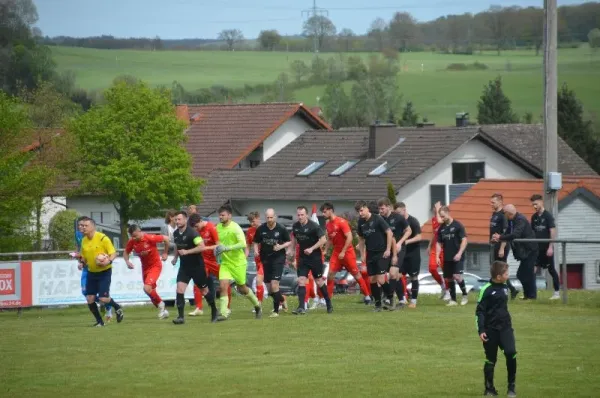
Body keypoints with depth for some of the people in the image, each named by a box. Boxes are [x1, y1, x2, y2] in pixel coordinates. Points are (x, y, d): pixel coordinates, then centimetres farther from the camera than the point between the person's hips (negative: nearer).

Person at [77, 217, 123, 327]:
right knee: (90, 299, -2)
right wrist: (81, 263, -3)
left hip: (104, 272, -6)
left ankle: (118, 308, 18)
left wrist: (109, 261, -33)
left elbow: (113, 253, -13)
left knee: (103, 299, -13)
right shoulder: (84, 241, 4)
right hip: (91, 272, 6)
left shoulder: (103, 238, -15)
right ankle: (99, 321, 14)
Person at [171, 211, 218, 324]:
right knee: (180, 289, -11)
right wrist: (175, 257, 15)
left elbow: (202, 247, -27)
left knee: (204, 290, 9)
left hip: (197, 266, -6)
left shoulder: (192, 232, -18)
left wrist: (187, 252, -29)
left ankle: (214, 311, 31)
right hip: (184, 266, 6)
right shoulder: (176, 233, 5)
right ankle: (180, 317, -11)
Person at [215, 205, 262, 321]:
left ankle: (257, 305, 33)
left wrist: (226, 248, -30)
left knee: (242, 288, 8)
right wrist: (218, 249, 5)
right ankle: (224, 313, -10)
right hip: (225, 262, 5)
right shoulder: (218, 228, 4)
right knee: (222, 286, -13)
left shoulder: (235, 227, -16)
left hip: (238, 262, -5)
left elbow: (243, 244, -26)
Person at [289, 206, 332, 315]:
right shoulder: (295, 226, 2)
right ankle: (301, 308, -12)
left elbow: (323, 239, -16)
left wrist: (312, 249, -23)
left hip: (315, 257, -4)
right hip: (303, 258, 4)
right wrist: (291, 250, 10)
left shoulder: (314, 226, -15)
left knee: (319, 281, 5)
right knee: (301, 280, -8)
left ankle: (329, 304, 23)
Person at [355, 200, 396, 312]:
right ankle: (378, 304, 14)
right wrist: (362, 255, 12)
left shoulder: (377, 219, -12)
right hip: (370, 254, 6)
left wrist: (388, 249, -13)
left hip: (382, 253, -6)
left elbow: (389, 233, -10)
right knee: (372, 280, 4)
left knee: (381, 280, -14)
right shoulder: (361, 222, 4)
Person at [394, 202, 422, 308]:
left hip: (413, 254, -5)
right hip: (402, 254, 5)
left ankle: (413, 301, 6)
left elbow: (419, 237, -15)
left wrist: (407, 241, -26)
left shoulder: (413, 221, -9)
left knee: (414, 277, 0)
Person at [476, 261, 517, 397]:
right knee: (490, 360, 4)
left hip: (505, 327, 4)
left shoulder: (504, 287, 10)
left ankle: (511, 387, -4)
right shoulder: (487, 290, -10)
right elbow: (479, 311, -8)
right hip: (491, 329, -4)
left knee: (511, 353, -15)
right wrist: (481, 330, -14)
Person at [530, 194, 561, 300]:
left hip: (546, 248, -5)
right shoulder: (534, 217, 9)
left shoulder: (548, 216, -8)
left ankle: (557, 293, 9)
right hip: (537, 248, 5)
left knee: (551, 270, 2)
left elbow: (553, 232, -11)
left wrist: (550, 247, -17)